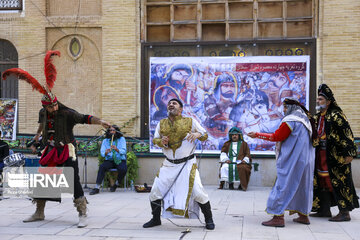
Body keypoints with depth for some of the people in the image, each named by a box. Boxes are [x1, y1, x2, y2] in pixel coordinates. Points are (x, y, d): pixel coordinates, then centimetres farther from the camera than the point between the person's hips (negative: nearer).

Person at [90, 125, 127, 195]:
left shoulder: (122, 139, 4)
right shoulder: (105, 141, 9)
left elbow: (123, 151, -9)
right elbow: (102, 153, -1)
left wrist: (117, 149, -30)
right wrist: (106, 152, -25)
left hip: (120, 160, -1)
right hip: (109, 160, 2)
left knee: (123, 169, -33)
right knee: (102, 167, -30)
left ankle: (116, 184, -6)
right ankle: (97, 188, -31)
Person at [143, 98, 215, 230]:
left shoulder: (190, 122, -3)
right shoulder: (162, 123, 6)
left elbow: (205, 135, 2)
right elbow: (155, 139, 13)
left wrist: (197, 134, -21)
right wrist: (161, 142, -10)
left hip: (187, 164, -3)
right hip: (168, 164, 4)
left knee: (197, 191, -12)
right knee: (155, 191, 1)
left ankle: (209, 220, 9)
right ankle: (156, 219, 23)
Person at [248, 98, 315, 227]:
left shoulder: (290, 120, -11)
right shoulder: (306, 120, 16)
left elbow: (276, 136, -10)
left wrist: (257, 135, -5)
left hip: (292, 160, -9)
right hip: (306, 160, 9)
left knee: (283, 185, -8)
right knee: (302, 186, 15)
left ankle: (278, 217, -11)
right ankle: (303, 215, 20)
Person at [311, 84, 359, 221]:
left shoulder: (336, 115, -10)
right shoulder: (317, 118, 13)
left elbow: (347, 134, -14)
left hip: (336, 156, -8)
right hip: (321, 155, 8)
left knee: (338, 182, -5)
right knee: (322, 181, 10)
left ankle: (345, 213, 1)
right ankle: (325, 210, 20)